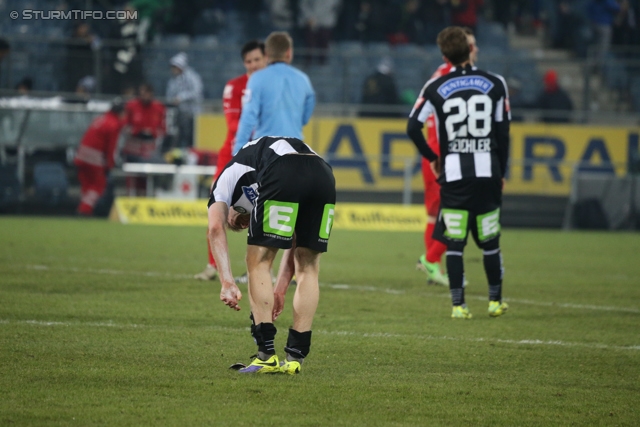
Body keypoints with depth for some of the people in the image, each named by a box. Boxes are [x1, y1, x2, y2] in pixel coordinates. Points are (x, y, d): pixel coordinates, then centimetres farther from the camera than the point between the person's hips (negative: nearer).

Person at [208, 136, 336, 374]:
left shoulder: (226, 179, 30)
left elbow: (216, 228, 8)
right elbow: (295, 240, 38)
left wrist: (227, 282, 1)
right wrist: (280, 290, 38)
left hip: (283, 175, -5)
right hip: (323, 174, 6)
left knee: (258, 263, 9)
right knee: (308, 269, 18)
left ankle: (267, 355, 4)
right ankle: (295, 357, 16)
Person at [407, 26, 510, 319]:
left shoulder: (436, 88, -1)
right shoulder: (494, 85, 2)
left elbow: (413, 127, -3)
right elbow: (503, 132, 4)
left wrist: (432, 157, 12)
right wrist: (500, 172, 14)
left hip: (453, 172, -1)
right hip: (487, 170, 1)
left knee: (454, 242, 2)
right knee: (489, 240, 11)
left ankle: (458, 304, -3)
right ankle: (495, 301, 18)